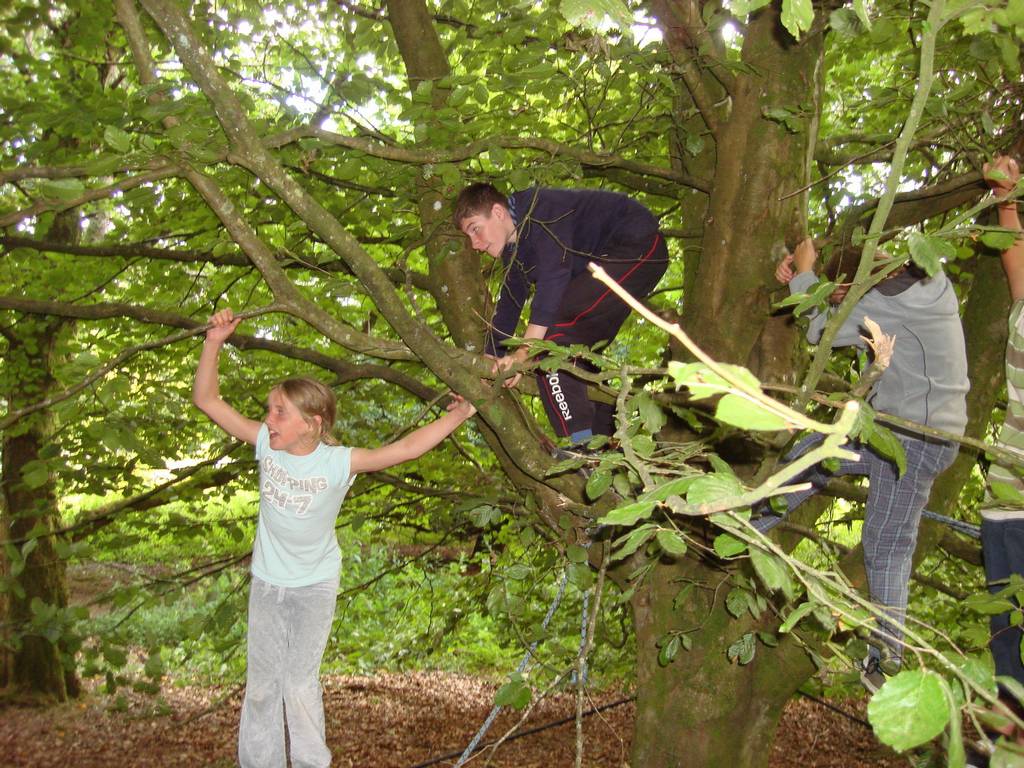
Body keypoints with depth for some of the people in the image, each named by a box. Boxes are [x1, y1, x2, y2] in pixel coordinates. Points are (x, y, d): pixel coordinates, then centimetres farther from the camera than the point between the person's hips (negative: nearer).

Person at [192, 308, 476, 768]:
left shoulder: (337, 462, -24)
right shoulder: (266, 445, -15)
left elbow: (406, 448, -31)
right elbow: (206, 400, -12)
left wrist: (458, 415, -36)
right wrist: (214, 342, -23)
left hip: (315, 586, -3)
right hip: (267, 581, 3)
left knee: (299, 683, -2)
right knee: (261, 683, 11)